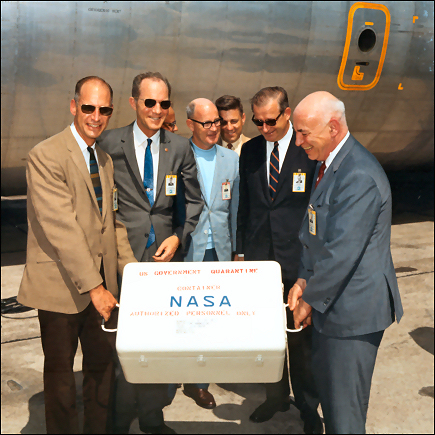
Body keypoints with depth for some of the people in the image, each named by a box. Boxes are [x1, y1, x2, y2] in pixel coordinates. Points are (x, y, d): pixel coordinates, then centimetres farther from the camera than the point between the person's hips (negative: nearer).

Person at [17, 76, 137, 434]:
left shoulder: (106, 160, 13)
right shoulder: (46, 155, -13)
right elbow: (60, 227, -20)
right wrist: (93, 286, -22)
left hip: (101, 283, 7)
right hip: (62, 284, -7)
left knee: (103, 364, 16)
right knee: (60, 371, 10)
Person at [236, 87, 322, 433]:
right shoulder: (250, 151, 7)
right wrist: (241, 250, 10)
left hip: (298, 260, -4)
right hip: (259, 257, 4)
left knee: (301, 337, 6)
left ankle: (308, 407, 25)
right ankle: (276, 395, 33)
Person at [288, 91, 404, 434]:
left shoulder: (359, 176, -24)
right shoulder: (329, 164, 8)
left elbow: (342, 252, -26)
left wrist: (311, 300, -14)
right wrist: (304, 281, 4)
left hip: (354, 306, -10)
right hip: (333, 299, 10)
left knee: (344, 405, 4)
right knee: (325, 382, 23)